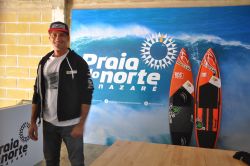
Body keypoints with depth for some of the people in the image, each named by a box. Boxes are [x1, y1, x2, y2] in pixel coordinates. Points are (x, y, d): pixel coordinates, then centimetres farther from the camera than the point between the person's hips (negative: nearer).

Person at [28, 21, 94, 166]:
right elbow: (37, 94, 12)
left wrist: (81, 124, -15)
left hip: (71, 124, -5)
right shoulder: (44, 62, 8)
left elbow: (86, 95, -11)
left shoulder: (78, 62, -8)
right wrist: (33, 122, 9)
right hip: (48, 124, 5)